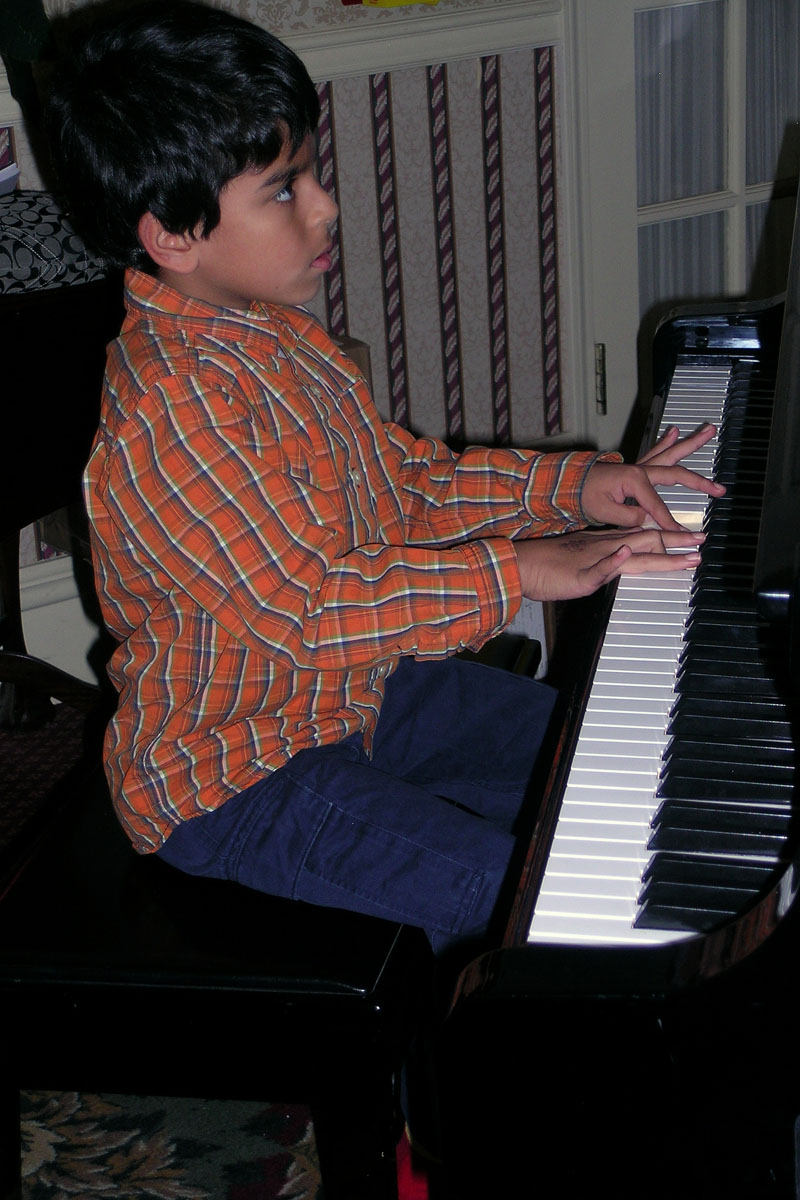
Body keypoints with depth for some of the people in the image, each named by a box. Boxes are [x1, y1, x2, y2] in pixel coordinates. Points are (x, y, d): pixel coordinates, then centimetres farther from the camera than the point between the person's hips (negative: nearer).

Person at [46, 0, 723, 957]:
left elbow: (403, 481, 8)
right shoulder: (168, 413, -30)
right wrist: (519, 572, -26)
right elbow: (306, 605, -30)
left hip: (352, 688, 9)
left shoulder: (271, 332, 2)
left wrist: (571, 485, -3)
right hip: (228, 782, -9)